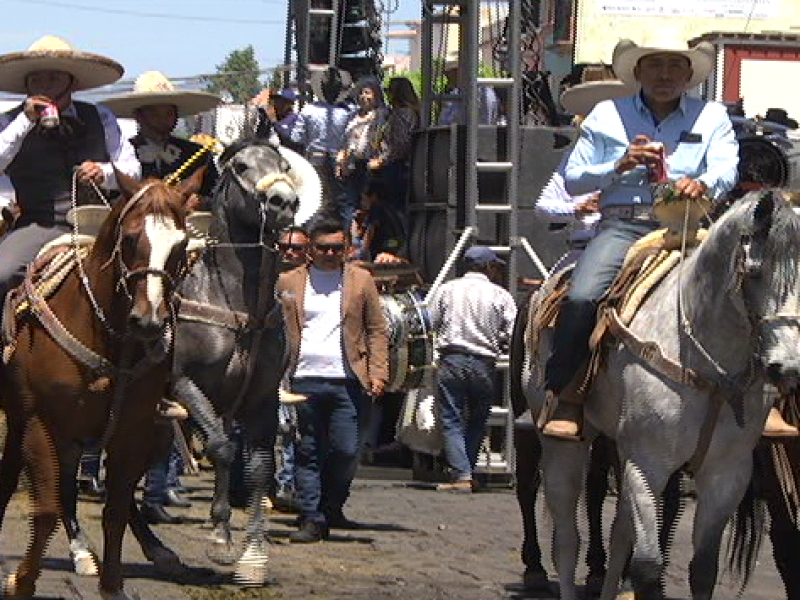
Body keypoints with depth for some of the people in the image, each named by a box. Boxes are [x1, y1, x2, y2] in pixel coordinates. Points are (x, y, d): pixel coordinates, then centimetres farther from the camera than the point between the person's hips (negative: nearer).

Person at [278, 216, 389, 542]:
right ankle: (312, 519, 7)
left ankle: (331, 509, 16)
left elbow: (377, 330, 10)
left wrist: (378, 374, -1)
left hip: (349, 381, 0)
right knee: (309, 453, 2)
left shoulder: (360, 280, 10)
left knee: (346, 451, -4)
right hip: (305, 379, 0)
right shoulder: (289, 282, 10)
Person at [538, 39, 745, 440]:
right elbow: (573, 179, 14)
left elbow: (726, 169, -1)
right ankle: (563, 397, -15)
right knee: (581, 299, -28)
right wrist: (621, 165, -3)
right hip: (622, 224, 0)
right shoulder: (607, 116, 17)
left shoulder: (712, 117, 16)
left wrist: (702, 184, -26)